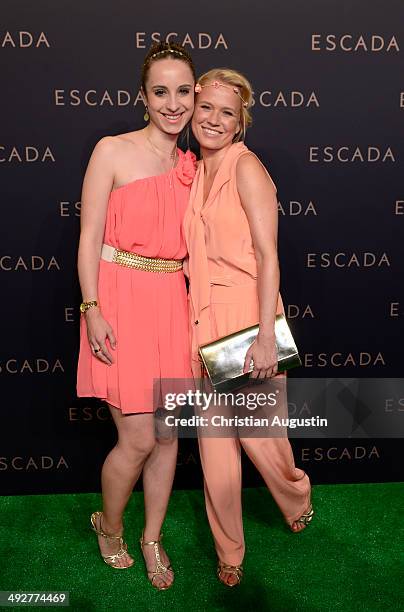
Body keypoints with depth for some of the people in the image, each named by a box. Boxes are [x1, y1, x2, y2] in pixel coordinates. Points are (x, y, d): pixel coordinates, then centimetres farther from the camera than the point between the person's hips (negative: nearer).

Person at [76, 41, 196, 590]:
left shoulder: (192, 166, 11)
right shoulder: (112, 152, -4)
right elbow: (90, 237, -6)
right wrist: (92, 309, -13)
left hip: (172, 302, 5)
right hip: (121, 299, -5)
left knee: (169, 433, 10)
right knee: (139, 439, -1)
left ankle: (152, 538, 32)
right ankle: (109, 526, 30)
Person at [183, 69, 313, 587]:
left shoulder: (246, 167, -8)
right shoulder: (195, 172, 12)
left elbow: (268, 256, -15)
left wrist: (266, 335, -21)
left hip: (245, 315, -6)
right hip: (204, 316, 6)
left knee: (255, 429, 9)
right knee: (214, 438, 10)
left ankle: (297, 499, 43)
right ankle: (228, 550, 28)